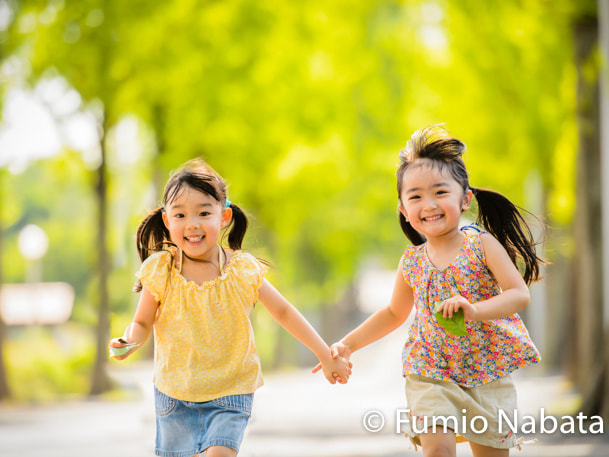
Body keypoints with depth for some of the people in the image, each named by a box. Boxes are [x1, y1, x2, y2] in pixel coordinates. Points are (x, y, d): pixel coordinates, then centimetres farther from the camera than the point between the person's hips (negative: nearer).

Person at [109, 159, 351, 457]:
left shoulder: (242, 271, -9)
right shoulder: (160, 272, -9)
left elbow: (283, 312, 2)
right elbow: (143, 322, 1)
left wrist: (326, 355, 4)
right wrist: (129, 342, -22)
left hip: (230, 395, -1)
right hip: (175, 396, 2)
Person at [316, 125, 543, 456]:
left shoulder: (482, 245, -6)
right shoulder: (412, 262, 3)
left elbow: (520, 295, -15)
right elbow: (394, 313, 19)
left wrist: (475, 310, -32)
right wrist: (348, 344, 13)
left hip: (488, 375, -1)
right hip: (431, 376, 1)